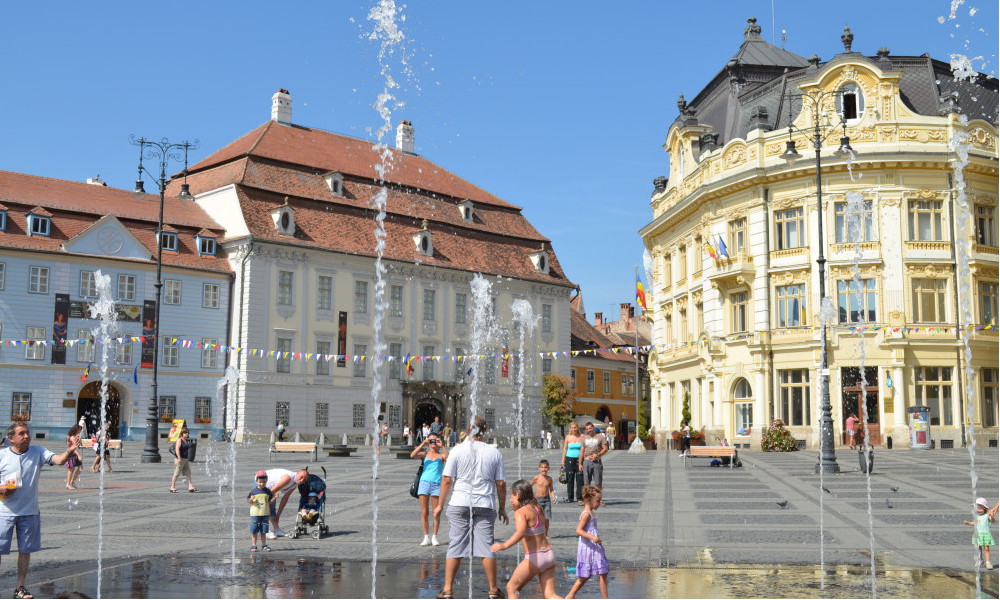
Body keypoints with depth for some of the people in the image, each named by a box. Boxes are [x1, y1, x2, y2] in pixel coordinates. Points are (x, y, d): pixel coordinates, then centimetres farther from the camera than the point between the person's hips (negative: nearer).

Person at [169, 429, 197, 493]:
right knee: (176, 474, -1)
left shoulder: (187, 441, 14)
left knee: (188, 473, 2)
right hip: (180, 459, -8)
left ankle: (190, 487, 0)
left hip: (186, 459, 8)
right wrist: (179, 458, -28)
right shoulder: (179, 440, -11)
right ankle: (172, 487, 6)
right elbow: (177, 449, -21)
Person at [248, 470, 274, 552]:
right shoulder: (253, 491, -2)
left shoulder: (268, 491, 3)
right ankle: (253, 545, 10)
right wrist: (251, 500, -20)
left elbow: (269, 502, 8)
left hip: (265, 514, 2)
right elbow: (249, 501, 2)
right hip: (255, 514, -1)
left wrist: (274, 498, -9)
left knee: (263, 531, 7)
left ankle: (264, 545, 13)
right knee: (254, 531, 2)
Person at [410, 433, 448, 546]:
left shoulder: (441, 455, 10)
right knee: (424, 512, 1)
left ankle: (434, 537, 10)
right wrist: (423, 444, -9)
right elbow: (412, 455, -7)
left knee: (436, 512, 1)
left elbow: (449, 458, -13)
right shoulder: (425, 454, 12)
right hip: (424, 482, 1)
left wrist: (442, 446, -11)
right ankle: (426, 537, 8)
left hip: (436, 484, -1)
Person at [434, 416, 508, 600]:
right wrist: (502, 508, 14)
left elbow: (447, 480, -2)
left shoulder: (458, 450, -2)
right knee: (486, 547, 4)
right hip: (485, 505, 1)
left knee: (455, 547, 4)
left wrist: (440, 504, 8)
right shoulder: (494, 453, 3)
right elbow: (501, 484, 4)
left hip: (460, 504, -1)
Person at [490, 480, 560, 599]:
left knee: (511, 587, 9)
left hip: (534, 558, -7)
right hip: (549, 554, 7)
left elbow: (521, 532, -31)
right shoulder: (536, 508, 13)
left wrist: (505, 545, -42)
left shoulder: (520, 512, -11)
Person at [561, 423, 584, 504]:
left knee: (580, 479, -3)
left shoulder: (582, 437, 3)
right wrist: (563, 460, 4)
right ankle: (570, 497, 9)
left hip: (579, 459, -1)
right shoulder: (568, 437, 6)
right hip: (570, 459, 1)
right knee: (570, 479, 3)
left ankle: (580, 497, 4)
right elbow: (565, 449, 9)